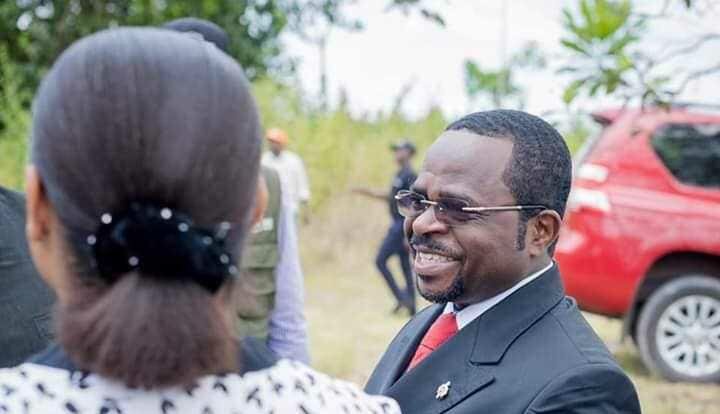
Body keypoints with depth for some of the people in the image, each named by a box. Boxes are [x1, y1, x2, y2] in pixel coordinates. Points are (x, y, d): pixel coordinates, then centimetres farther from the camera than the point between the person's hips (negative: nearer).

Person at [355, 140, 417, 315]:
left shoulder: (409, 176, -15)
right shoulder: (400, 174, 14)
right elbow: (392, 198, 26)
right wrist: (370, 193, 21)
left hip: (402, 226, -9)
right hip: (397, 224, 9)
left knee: (380, 261, -7)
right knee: (405, 265, 9)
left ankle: (402, 297, -5)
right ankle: (410, 305, 12)